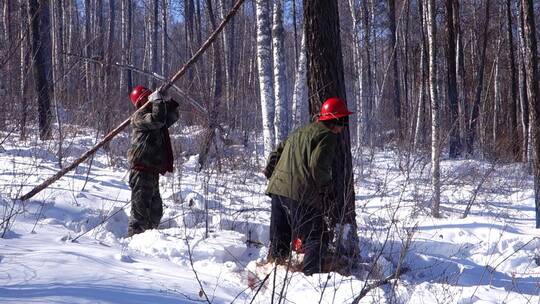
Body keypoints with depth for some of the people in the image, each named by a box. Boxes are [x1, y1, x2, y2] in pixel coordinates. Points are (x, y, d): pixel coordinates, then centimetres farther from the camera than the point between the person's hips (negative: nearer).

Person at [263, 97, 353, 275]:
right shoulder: (328, 136, -4)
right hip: (300, 194, -8)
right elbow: (318, 167, -14)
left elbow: (277, 152, 25)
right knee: (317, 239, -2)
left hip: (277, 188, 8)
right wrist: (327, 191, -3)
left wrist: (269, 173, 30)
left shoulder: (301, 132, 23)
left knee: (279, 240, 16)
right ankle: (310, 276, -11)